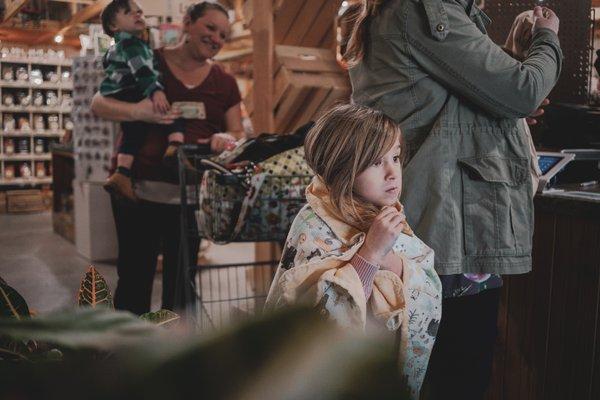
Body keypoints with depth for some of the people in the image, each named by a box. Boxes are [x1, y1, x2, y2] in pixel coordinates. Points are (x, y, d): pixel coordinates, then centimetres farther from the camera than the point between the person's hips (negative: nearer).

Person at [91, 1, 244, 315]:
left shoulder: (224, 83, 14)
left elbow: (238, 134, 12)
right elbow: (98, 104, 2)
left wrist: (227, 139, -13)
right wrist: (138, 111, -18)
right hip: (140, 188, -2)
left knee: (181, 278, 11)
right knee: (135, 276, 2)